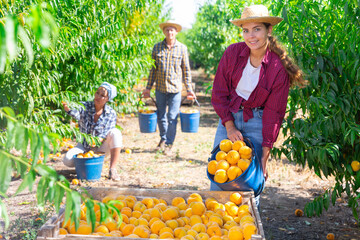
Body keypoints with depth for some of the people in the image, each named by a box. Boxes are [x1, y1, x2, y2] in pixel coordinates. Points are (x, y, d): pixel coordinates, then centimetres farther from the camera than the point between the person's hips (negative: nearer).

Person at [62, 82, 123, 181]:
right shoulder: (84, 106, -11)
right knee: (67, 160, -26)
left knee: (115, 132, -29)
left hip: (100, 147, -1)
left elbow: (107, 134, -14)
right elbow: (76, 114, -34)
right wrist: (68, 109, -58)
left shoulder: (111, 114, -10)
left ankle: (112, 170, -28)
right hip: (84, 146, 1)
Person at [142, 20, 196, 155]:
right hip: (160, 88, 2)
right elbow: (153, 68, 10)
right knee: (161, 116, 11)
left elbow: (186, 70, 7)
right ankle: (163, 138, 33)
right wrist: (148, 87, 8)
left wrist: (189, 88, 4)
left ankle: (169, 144, 6)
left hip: (175, 88, -2)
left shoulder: (182, 48, 3)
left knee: (172, 117, -5)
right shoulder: (157, 47, 5)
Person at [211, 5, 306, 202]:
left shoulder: (279, 67, -15)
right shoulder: (233, 53, -9)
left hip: (257, 121, -2)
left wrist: (265, 154, -13)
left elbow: (273, 113, -11)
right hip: (229, 117, 2)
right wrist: (229, 126, -10)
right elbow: (219, 93, -1)